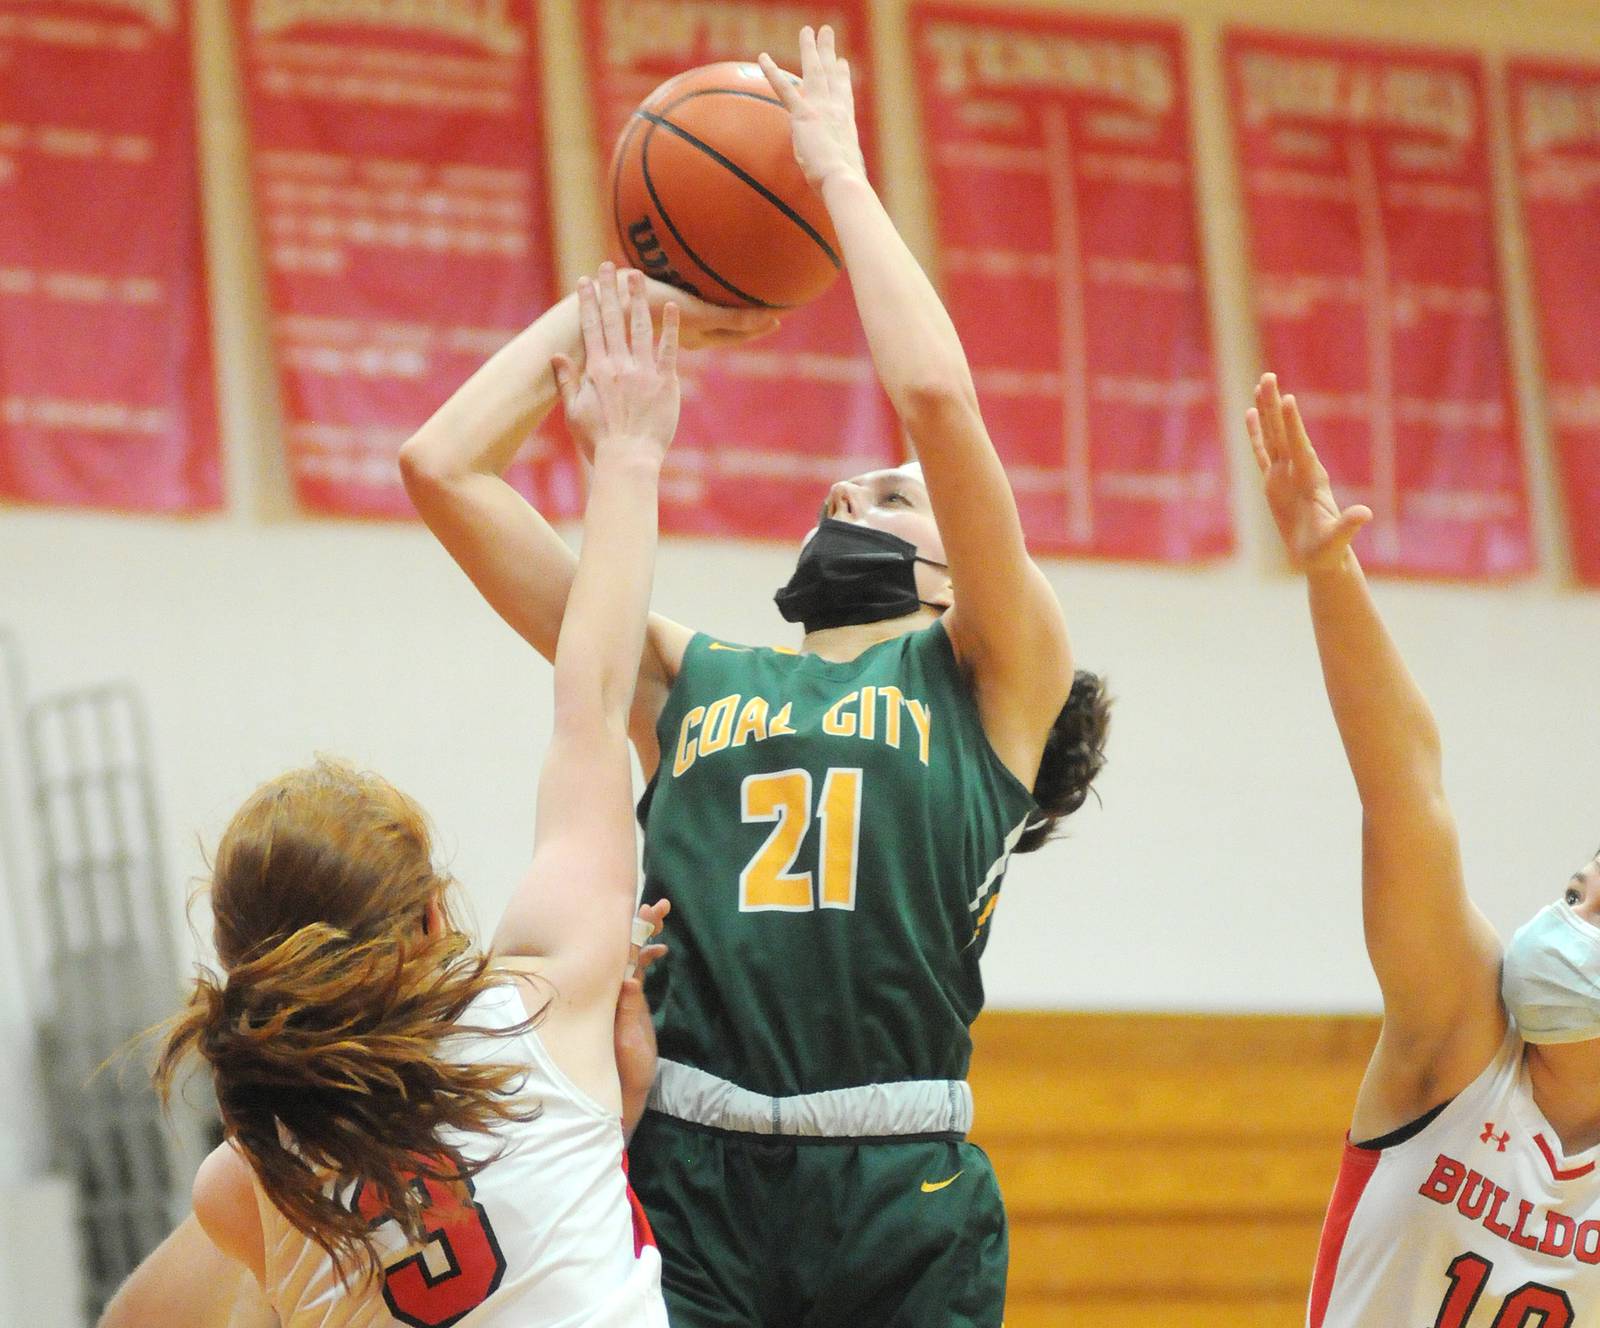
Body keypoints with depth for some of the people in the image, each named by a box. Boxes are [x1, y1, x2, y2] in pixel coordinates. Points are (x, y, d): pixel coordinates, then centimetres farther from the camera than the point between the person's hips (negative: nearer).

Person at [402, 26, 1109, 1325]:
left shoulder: (990, 677, 13)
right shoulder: (692, 680, 21)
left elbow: (937, 397, -2)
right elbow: (444, 467, 20)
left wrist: (840, 172, 9)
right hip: (685, 1184, 2)